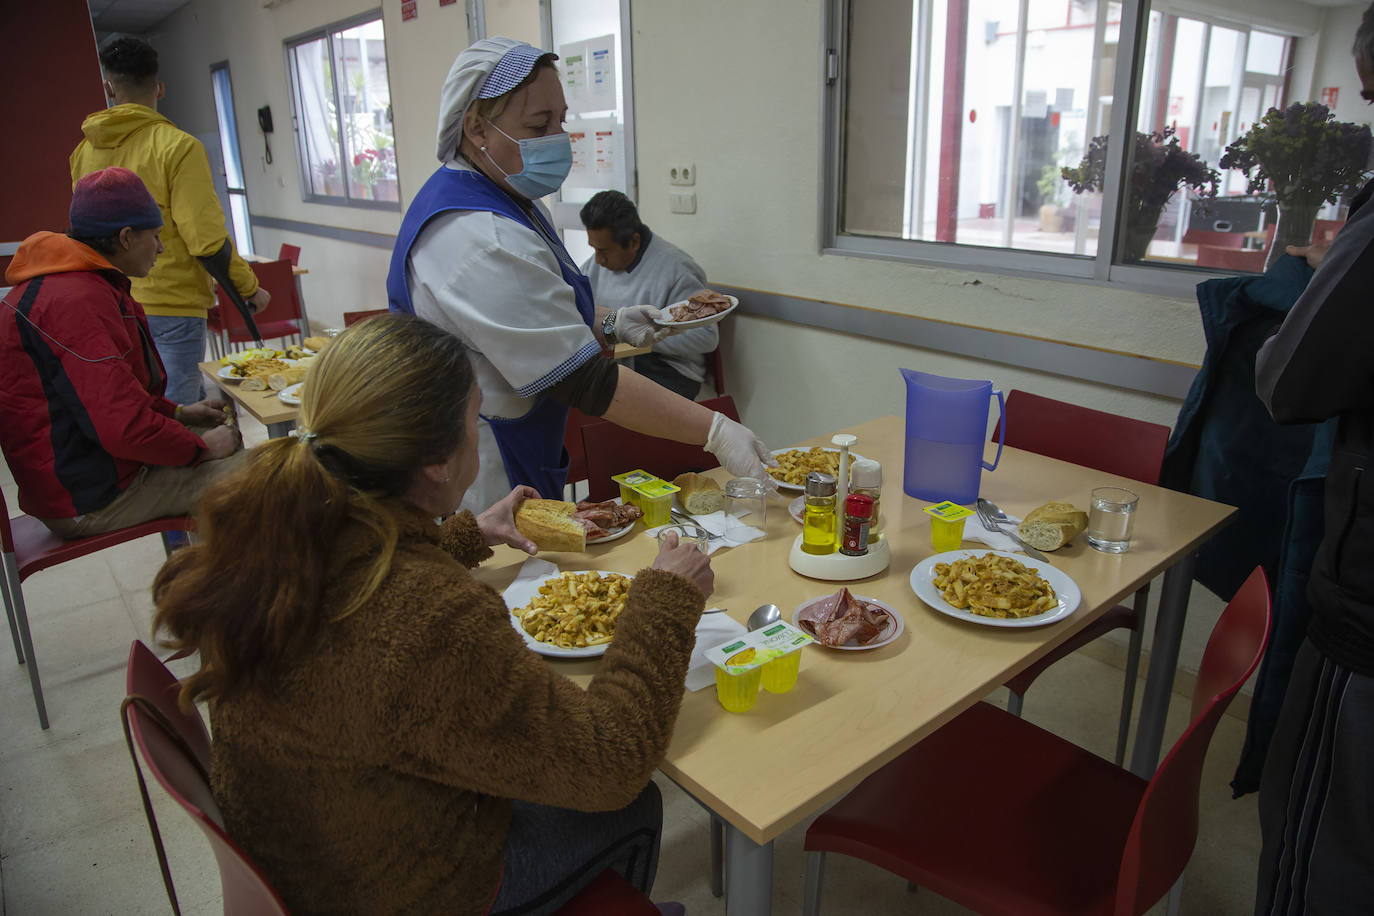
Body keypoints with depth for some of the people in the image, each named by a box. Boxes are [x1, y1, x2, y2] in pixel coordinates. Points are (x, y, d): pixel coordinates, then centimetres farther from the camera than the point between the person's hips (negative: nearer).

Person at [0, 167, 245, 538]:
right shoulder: (76, 301, -25)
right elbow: (122, 425, -30)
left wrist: (177, 413, 13)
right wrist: (202, 447, -16)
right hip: (90, 499, -11)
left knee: (231, 440, 16)